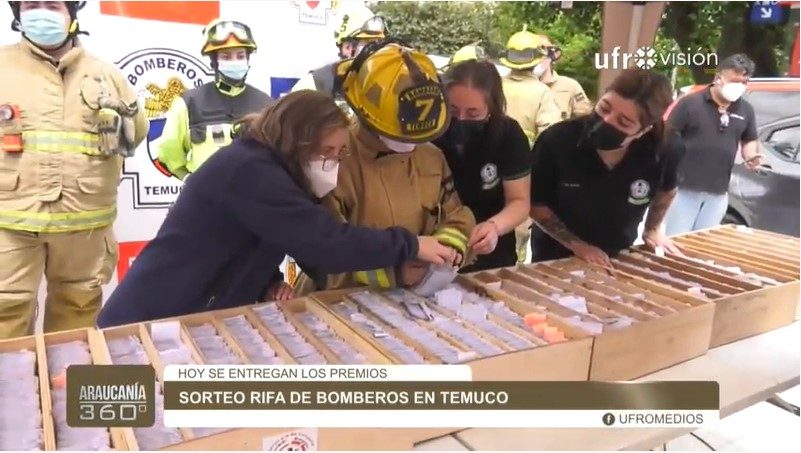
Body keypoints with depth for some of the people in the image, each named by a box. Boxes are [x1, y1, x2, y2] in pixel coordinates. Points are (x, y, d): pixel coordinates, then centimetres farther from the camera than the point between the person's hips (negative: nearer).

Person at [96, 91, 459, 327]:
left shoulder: (262, 164, 5)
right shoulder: (250, 172, -26)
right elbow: (328, 244, -32)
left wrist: (271, 284, -7)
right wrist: (411, 245, -21)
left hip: (190, 318, 9)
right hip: (152, 324, -9)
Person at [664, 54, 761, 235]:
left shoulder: (746, 110, 9)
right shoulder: (691, 102, -7)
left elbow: (749, 140, 22)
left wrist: (751, 157, 0)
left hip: (718, 193, 5)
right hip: (684, 187, -5)